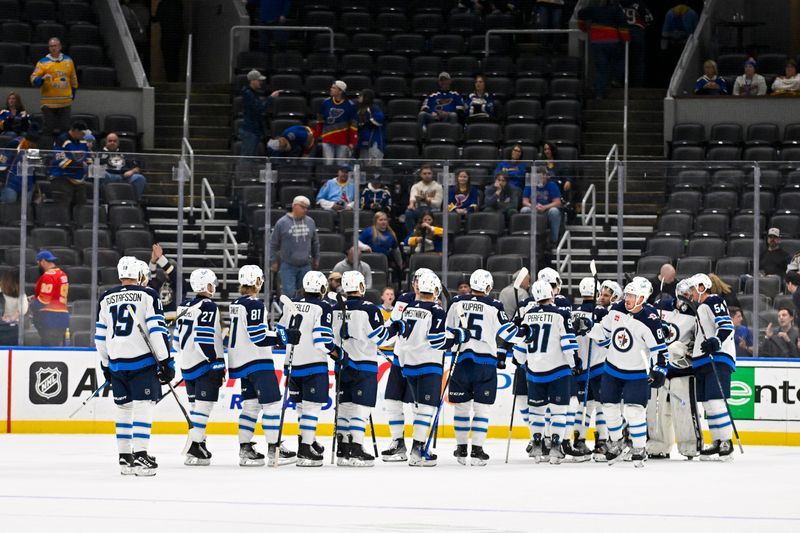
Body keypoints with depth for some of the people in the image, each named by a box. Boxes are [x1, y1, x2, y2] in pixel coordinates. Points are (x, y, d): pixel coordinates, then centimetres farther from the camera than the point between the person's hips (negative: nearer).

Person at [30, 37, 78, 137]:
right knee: (50, 130, -1)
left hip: (65, 103, 2)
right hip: (49, 102, -2)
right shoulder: (43, 62, -1)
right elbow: (33, 80, -6)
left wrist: (73, 94, 17)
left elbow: (73, 80, 19)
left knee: (64, 129, 2)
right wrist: (42, 78, -25)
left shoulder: (68, 61, 9)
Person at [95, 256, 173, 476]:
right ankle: (140, 456, -14)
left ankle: (124, 458, 15)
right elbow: (157, 330, -10)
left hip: (116, 362, 5)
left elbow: (100, 336, 14)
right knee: (143, 407, -5)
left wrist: (105, 365, 24)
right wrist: (166, 362, -6)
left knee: (123, 408, 13)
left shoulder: (106, 299, 11)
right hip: (142, 361, -4)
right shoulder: (147, 295, -3)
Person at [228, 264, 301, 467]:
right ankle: (274, 449, -6)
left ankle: (245, 450, 10)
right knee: (271, 403, -5)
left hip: (241, 362, 9)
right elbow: (257, 337, -21)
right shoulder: (255, 304, -15)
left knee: (251, 404, 11)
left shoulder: (235, 304, 13)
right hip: (257, 360, -9)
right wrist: (284, 337, -16)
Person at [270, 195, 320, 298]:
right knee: (289, 293, -9)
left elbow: (315, 242, 19)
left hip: (306, 266, 4)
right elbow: (273, 244, 2)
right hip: (288, 266, -4)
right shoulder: (282, 223, -5)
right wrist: (274, 261, 2)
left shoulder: (310, 222, 7)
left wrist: (316, 258, 21)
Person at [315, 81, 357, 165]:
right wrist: (317, 135, 12)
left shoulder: (350, 106, -4)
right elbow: (320, 120, 14)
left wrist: (352, 142, -6)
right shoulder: (325, 103, 4)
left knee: (341, 165, 0)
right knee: (328, 164, -1)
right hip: (327, 140, 2)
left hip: (343, 141, -2)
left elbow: (353, 125, -3)